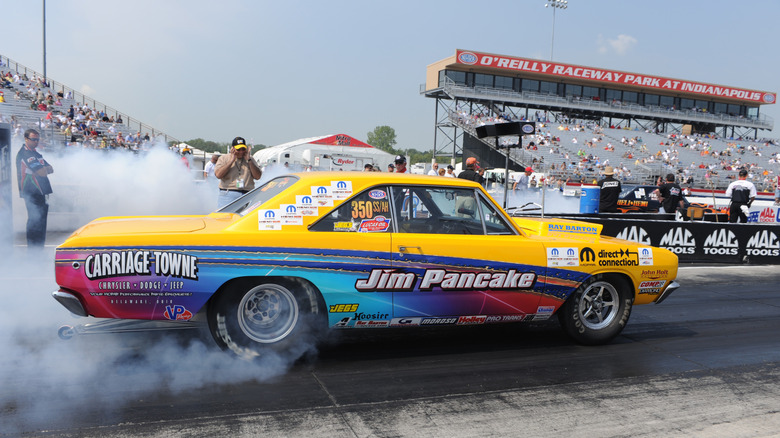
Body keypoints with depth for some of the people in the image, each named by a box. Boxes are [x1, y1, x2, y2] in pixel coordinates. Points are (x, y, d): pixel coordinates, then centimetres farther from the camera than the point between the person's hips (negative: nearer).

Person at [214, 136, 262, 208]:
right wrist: (232, 160, -5)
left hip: (247, 196, 1)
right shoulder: (223, 158, 11)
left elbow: (257, 177, 4)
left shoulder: (250, 159, 16)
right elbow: (218, 175, -6)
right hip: (228, 196, -1)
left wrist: (249, 160, -2)